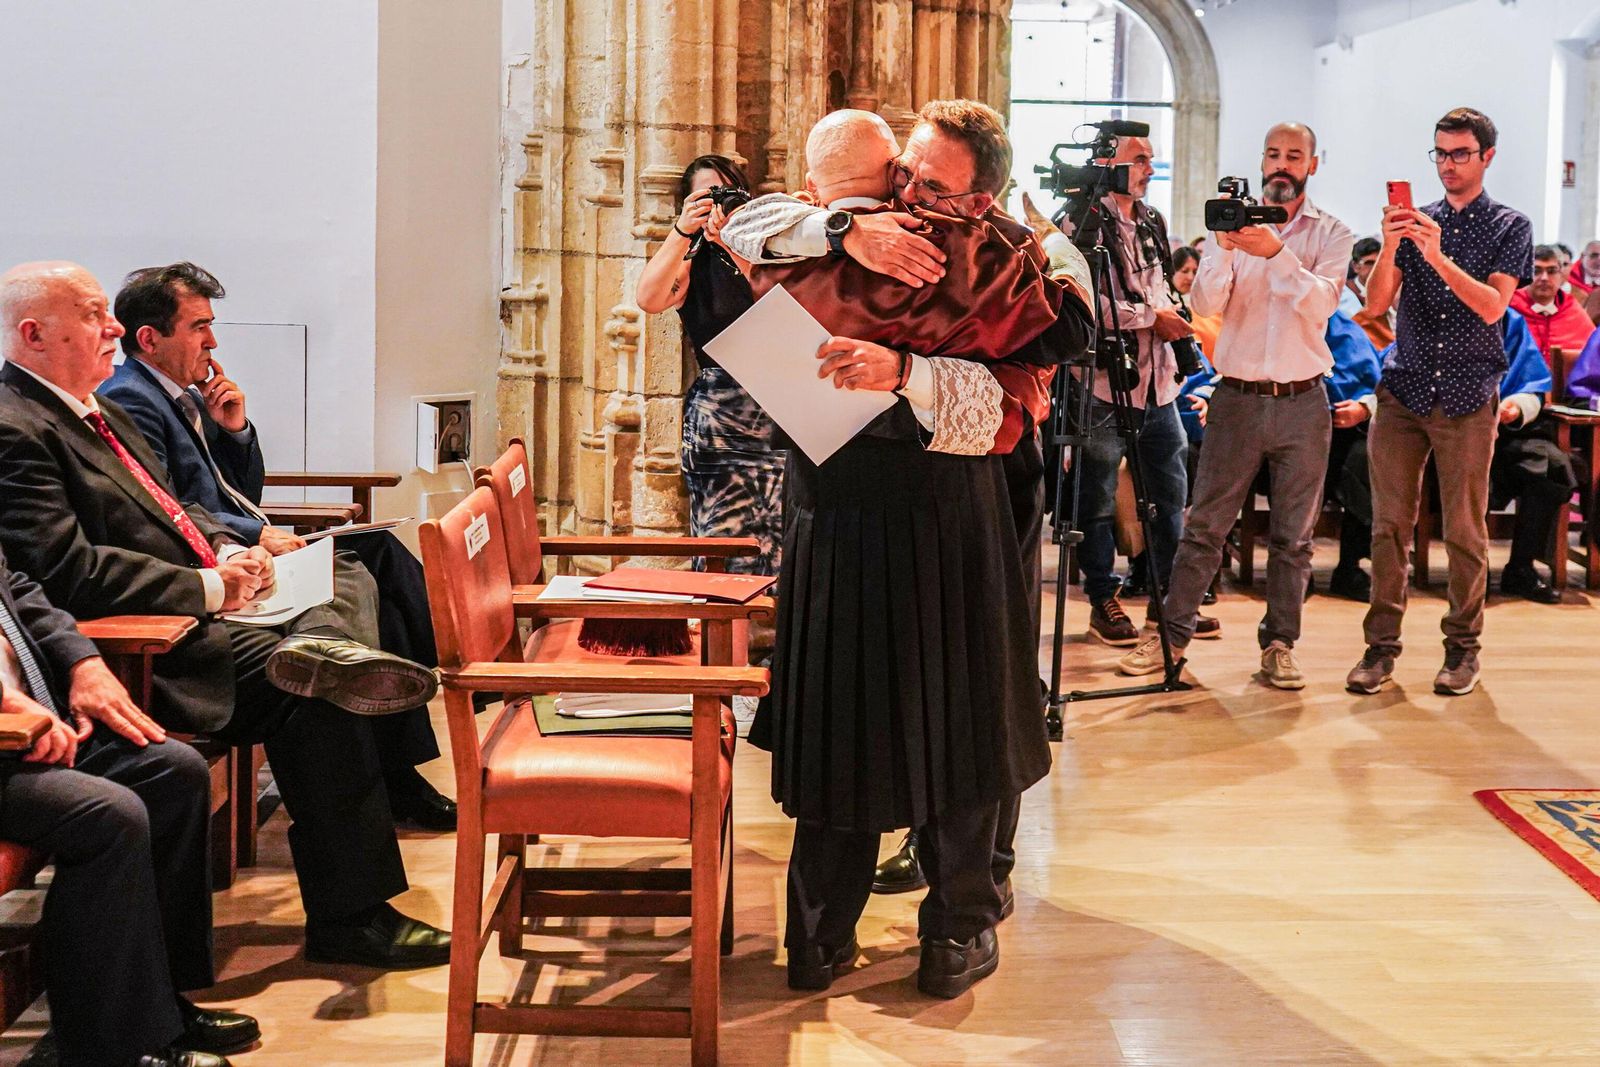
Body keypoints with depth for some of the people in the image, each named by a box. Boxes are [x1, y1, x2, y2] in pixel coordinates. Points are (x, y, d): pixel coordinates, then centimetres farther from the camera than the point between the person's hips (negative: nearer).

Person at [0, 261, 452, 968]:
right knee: (314, 699, -24)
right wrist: (209, 587, -17)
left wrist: (227, 550, 3)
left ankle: (322, 647, -26)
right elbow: (70, 572, -24)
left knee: (349, 578, 11)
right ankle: (349, 922, -17)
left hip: (200, 607, 11)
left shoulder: (99, 412, 18)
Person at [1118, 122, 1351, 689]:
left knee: (1294, 535, 6)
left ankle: (1279, 643, 14)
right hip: (1237, 398, 0)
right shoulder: (1235, 223, 6)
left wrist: (1276, 253, -27)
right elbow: (1206, 304, -7)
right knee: (1204, 526, 1)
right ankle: (1172, 634, 8)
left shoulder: (1332, 234, 3)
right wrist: (1224, 248, -23)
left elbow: (1321, 303, -15)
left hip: (1302, 402, 0)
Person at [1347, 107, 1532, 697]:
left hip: (1468, 400, -2)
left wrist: (1440, 259, -24)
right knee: (1390, 524, 1)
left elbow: (1492, 306, -11)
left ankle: (1463, 646, 12)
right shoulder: (1414, 220, 11)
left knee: (1465, 530, 1)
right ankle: (1381, 643, 7)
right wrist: (1390, 247, -15)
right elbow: (1376, 304, 2)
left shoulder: (1509, 227, 4)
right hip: (1403, 392, 2)